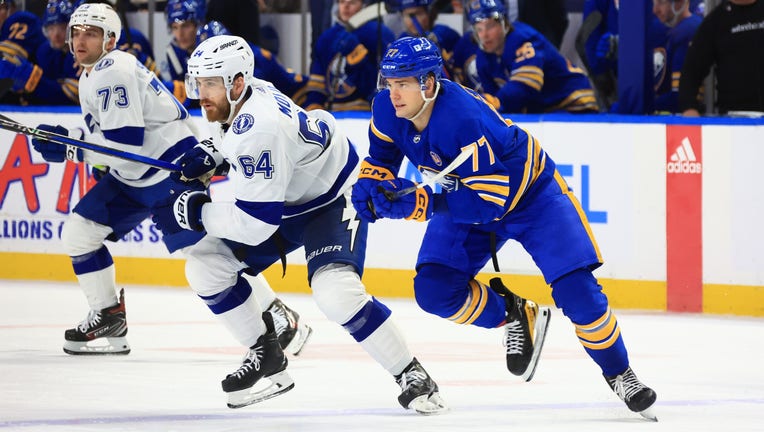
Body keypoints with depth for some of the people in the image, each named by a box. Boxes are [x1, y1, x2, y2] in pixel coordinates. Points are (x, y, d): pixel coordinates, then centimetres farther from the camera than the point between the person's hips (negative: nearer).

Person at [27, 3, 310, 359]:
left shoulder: (114, 72, -19)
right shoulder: (90, 79, 14)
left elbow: (125, 142, -26)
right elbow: (101, 136, 21)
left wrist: (70, 150, -20)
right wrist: (62, 137, 4)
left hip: (172, 167, -11)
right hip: (134, 176, 11)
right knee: (78, 233, 5)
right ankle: (109, 321, 13)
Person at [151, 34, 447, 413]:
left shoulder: (259, 129, -36)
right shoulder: (234, 98, -8)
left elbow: (255, 224, -35)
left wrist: (194, 212, -26)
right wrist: (210, 157, 3)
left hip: (334, 196, -10)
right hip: (287, 200, 10)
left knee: (334, 290, -32)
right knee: (205, 267, 0)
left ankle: (412, 377, -17)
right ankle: (266, 358, 15)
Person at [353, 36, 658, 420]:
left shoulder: (467, 120, -39)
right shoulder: (388, 109, -18)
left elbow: (489, 200, -40)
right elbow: (383, 154, 3)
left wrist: (420, 202, -45)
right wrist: (370, 183, -18)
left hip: (529, 193, -6)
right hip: (464, 195, 6)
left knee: (576, 291, -16)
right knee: (433, 289, -13)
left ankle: (619, 374, 6)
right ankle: (517, 317, 12)